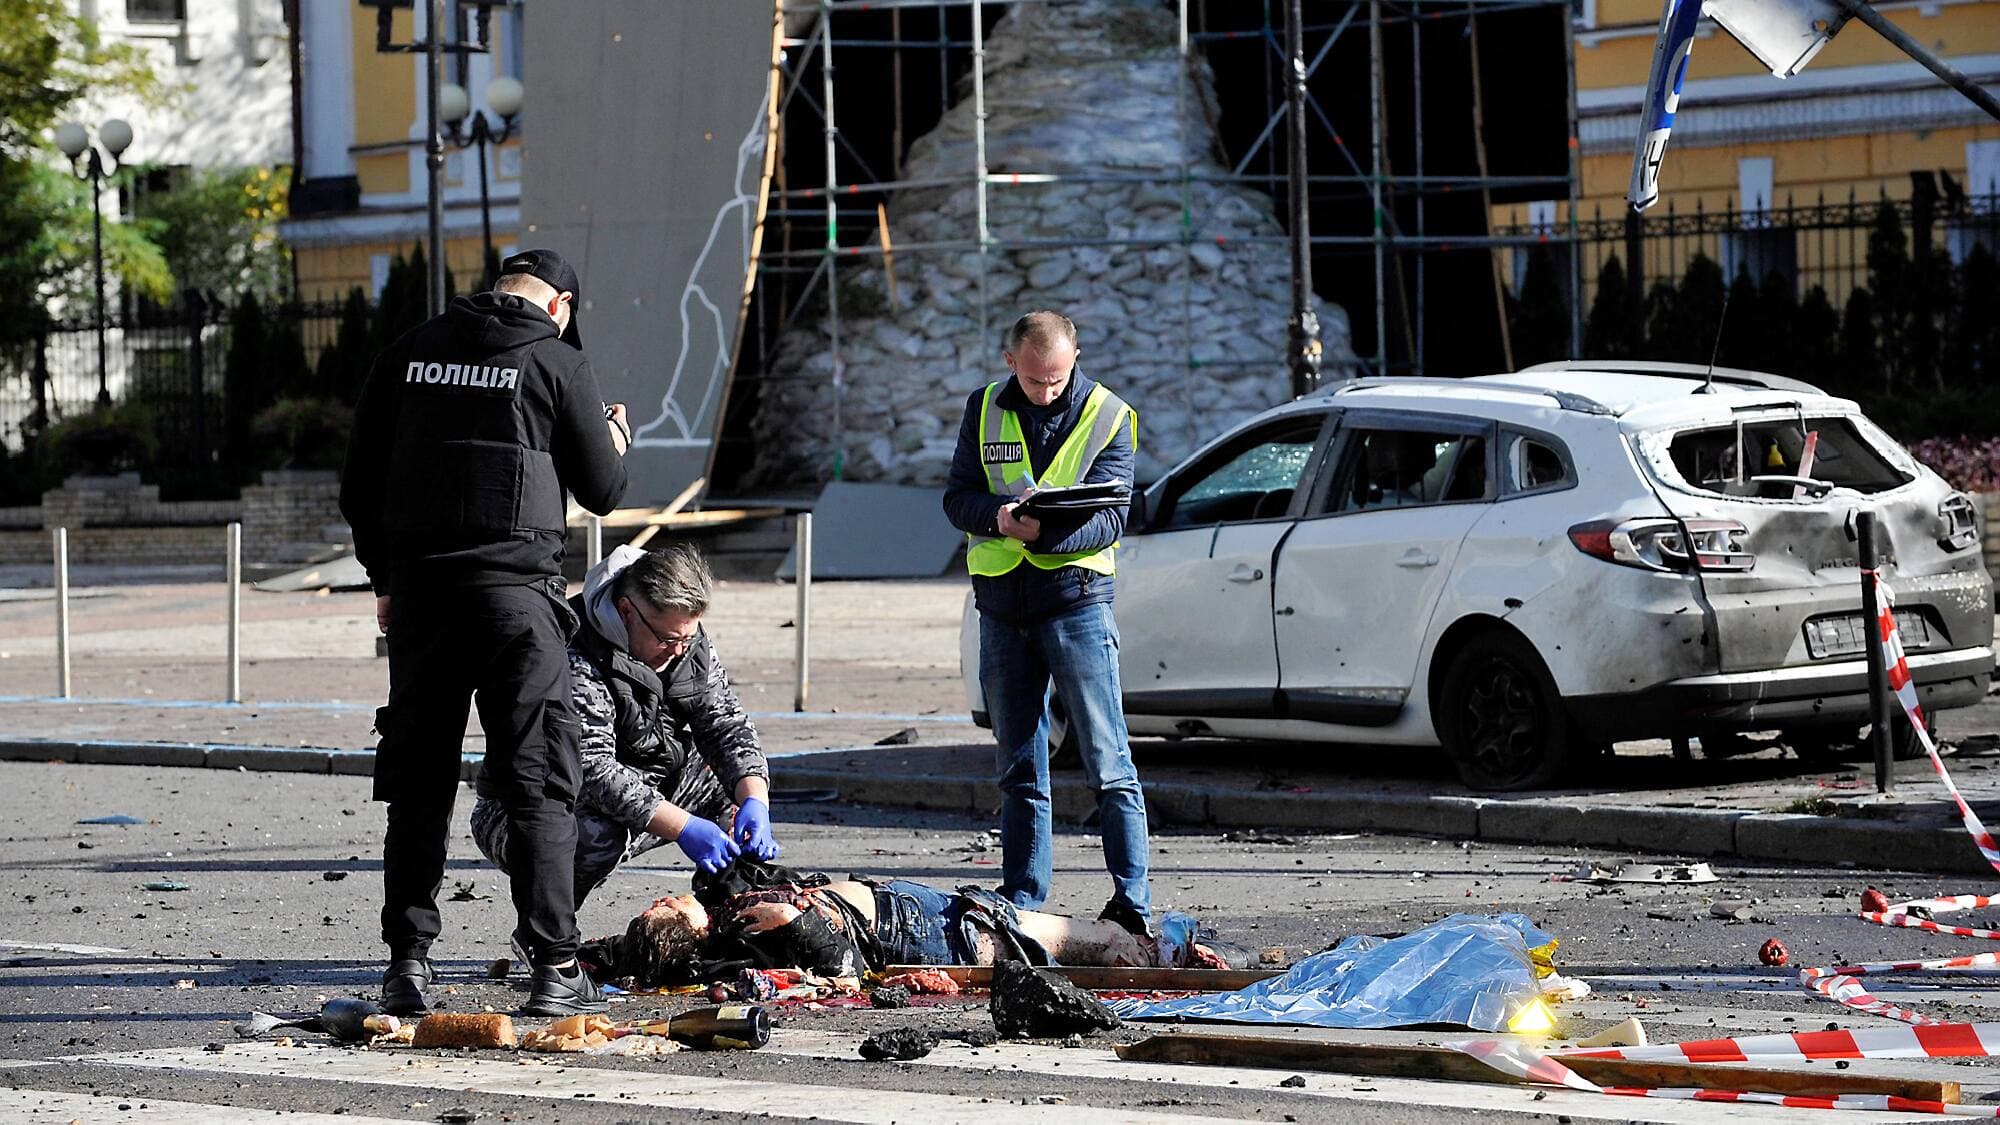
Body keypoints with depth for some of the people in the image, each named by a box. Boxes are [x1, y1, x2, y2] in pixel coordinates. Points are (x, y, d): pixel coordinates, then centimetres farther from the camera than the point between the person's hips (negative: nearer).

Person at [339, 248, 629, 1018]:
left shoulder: (411, 352, 10)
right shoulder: (557, 362, -1)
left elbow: (360, 482, 11)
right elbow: (601, 491, 4)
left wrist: (384, 578, 21)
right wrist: (617, 442, 26)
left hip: (419, 588, 3)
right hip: (516, 590, -3)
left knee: (417, 786, 9)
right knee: (537, 785, 1)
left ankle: (408, 961, 7)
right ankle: (556, 969, -2)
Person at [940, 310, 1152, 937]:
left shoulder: (1108, 418, -1)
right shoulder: (985, 410, 8)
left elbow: (1110, 519, -9)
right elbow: (957, 498, 4)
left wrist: (1047, 531, -28)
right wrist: (999, 517, -18)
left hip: (1075, 598, -4)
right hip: (1002, 606, 4)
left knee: (1108, 765, -7)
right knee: (1019, 770, 10)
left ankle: (1132, 902, -8)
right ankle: (1021, 903, 15)